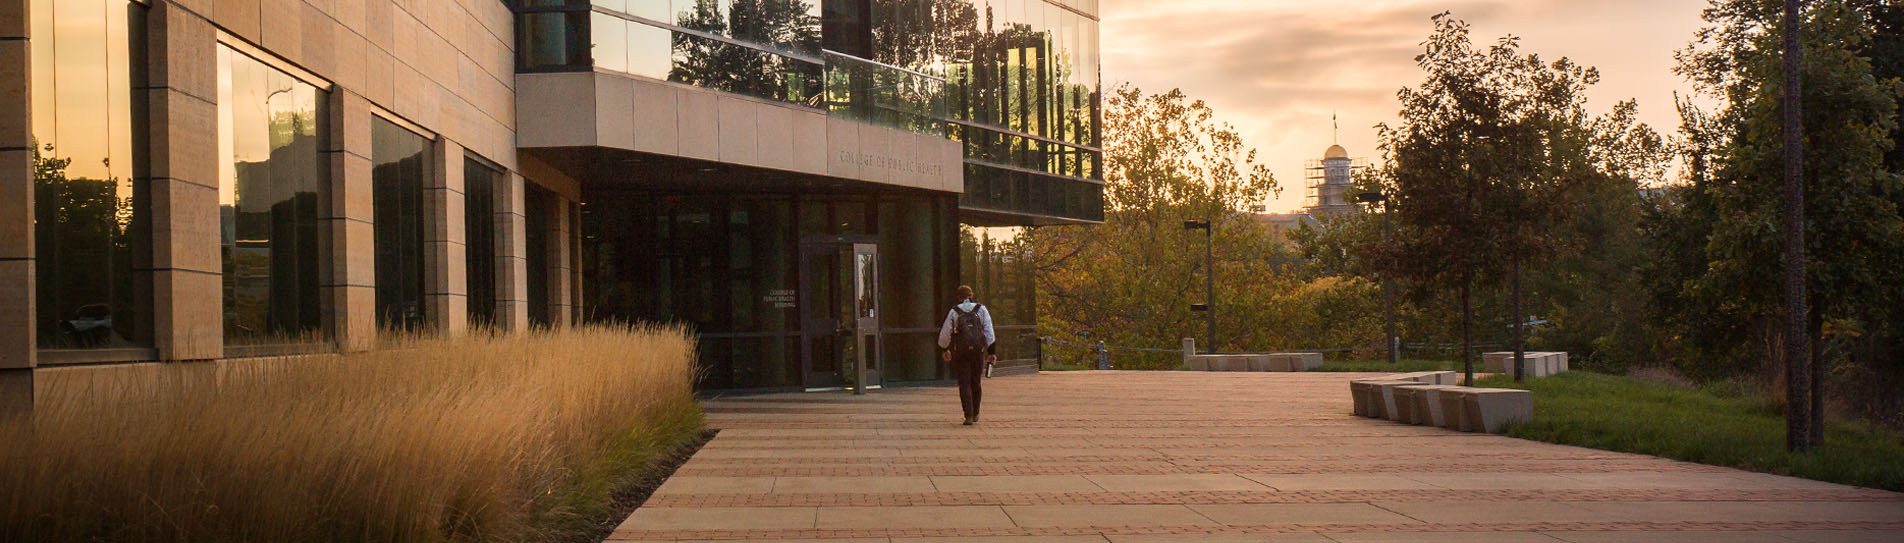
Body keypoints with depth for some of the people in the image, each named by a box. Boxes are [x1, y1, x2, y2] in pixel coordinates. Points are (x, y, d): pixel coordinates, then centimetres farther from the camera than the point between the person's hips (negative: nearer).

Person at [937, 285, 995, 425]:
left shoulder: (953, 312, 2)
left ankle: (969, 416, -10)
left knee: (964, 384, 1)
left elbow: (944, 334, 7)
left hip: (960, 351, -2)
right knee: (975, 382, 17)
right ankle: (975, 414, 26)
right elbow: (990, 332, -1)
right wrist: (992, 352, 0)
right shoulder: (981, 310, 5)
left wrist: (944, 350, 23)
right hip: (978, 350, 2)